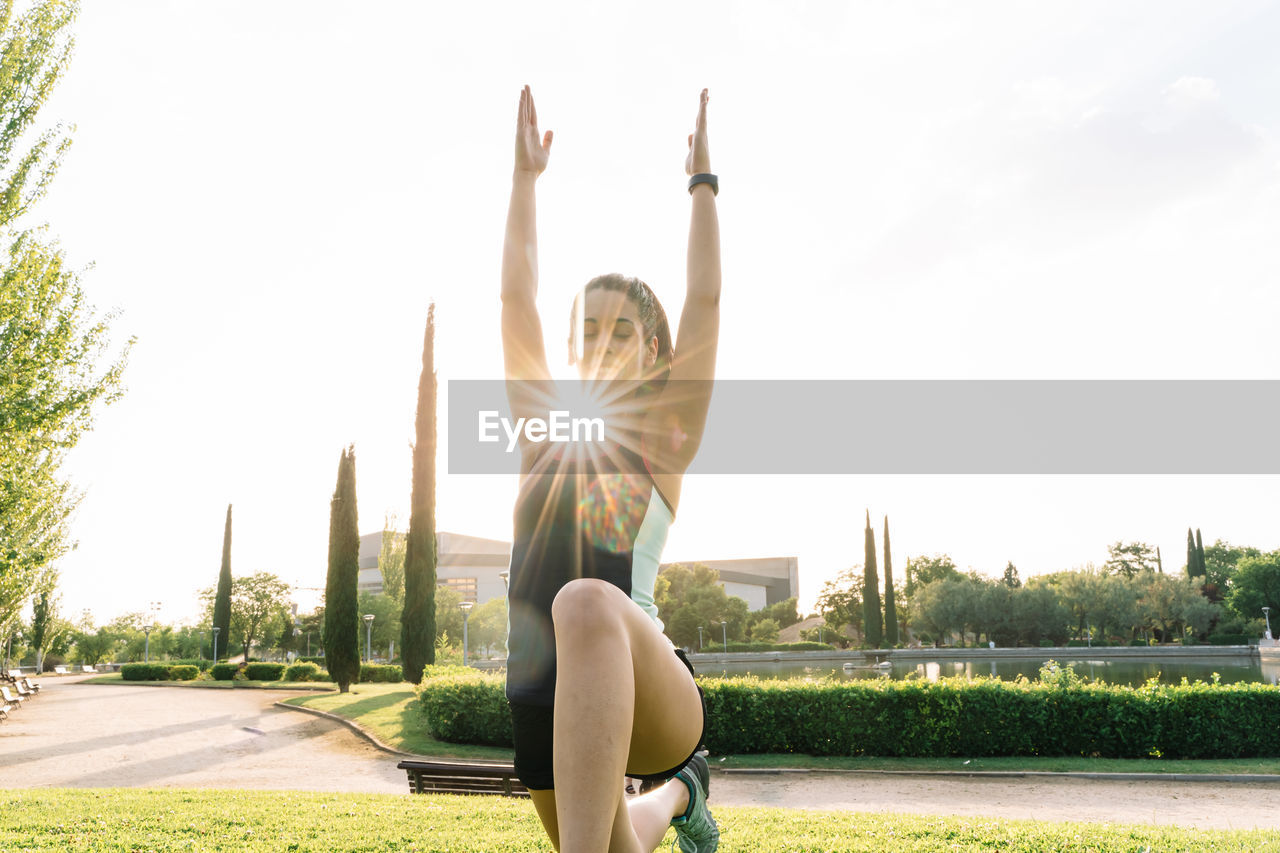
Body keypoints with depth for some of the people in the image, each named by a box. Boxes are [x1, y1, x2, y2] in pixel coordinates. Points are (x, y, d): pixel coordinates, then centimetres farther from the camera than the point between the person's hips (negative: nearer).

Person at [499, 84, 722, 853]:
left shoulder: (663, 443, 6)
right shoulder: (544, 429, 14)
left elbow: (706, 300, 2)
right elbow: (517, 296, 12)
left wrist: (702, 178, 8)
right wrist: (527, 175, 15)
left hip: (651, 699, -5)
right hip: (545, 704, 5)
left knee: (588, 606, -39)